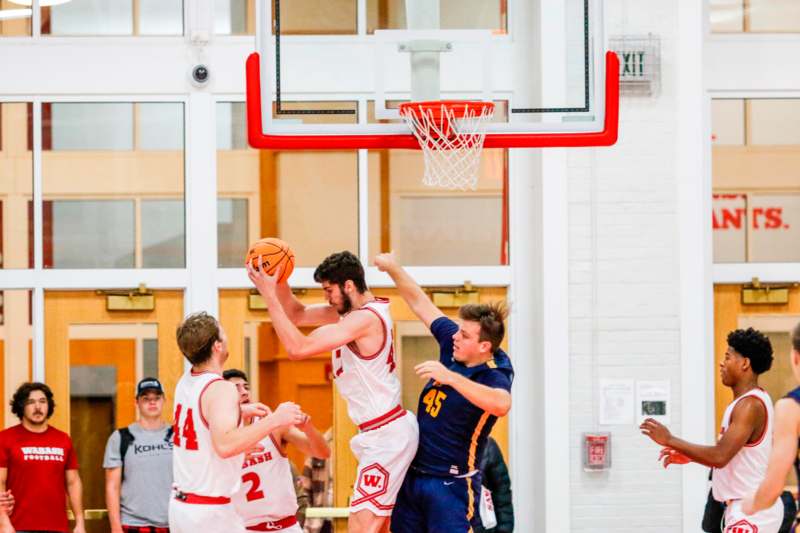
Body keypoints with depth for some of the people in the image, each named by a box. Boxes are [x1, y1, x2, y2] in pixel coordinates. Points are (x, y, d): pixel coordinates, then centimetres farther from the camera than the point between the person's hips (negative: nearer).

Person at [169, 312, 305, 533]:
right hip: (209, 512, -9)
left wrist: (240, 412, 25)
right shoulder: (220, 389, -19)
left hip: (180, 505, 9)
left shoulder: (186, 381, 7)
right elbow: (225, 445, -35)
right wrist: (274, 420, -30)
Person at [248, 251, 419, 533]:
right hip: (385, 432, 11)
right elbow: (297, 315, 16)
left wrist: (269, 295, -22)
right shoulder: (354, 309, 9)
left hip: (386, 435, -11)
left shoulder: (364, 318, -21)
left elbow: (298, 347, -26)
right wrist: (279, 282, -2)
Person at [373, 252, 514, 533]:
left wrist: (450, 377, -49)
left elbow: (501, 404, -44)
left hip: (451, 485, -8)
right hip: (413, 475, 8)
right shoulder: (453, 345, 0)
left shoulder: (494, 376, -20)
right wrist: (393, 269, 0)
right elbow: (421, 304, 10)